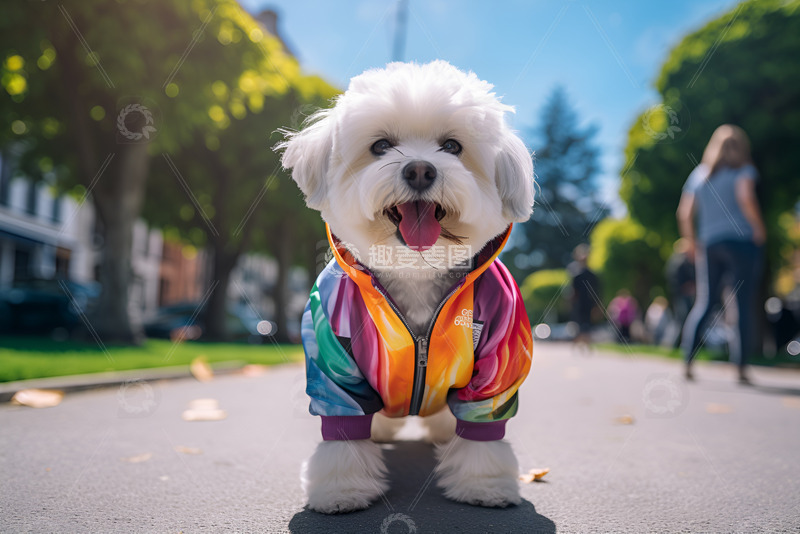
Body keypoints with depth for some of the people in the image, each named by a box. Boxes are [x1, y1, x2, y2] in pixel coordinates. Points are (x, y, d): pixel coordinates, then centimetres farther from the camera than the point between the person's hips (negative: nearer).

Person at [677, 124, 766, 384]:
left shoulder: (699, 174, 14)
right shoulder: (744, 169, 2)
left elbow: (684, 213, 8)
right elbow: (745, 198, -18)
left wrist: (693, 244, 15)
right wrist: (759, 228, -7)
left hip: (709, 244, 4)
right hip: (742, 241, -4)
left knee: (704, 303, 4)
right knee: (744, 305, 0)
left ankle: (687, 362, -8)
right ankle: (741, 368, -2)